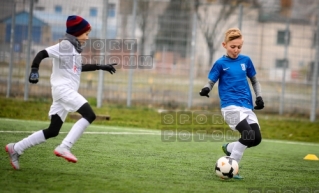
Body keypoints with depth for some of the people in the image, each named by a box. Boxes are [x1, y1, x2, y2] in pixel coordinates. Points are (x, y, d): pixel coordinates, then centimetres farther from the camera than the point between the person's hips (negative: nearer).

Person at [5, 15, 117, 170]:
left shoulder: (73, 48, 21)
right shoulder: (65, 45, -7)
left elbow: (79, 68, 36)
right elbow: (42, 53, -17)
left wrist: (100, 67, 33)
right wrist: (34, 70, -31)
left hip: (68, 91, 10)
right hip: (63, 88, -10)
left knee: (52, 131, 8)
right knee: (89, 115, -22)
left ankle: (16, 148, 13)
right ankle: (64, 147, -27)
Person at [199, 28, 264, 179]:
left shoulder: (246, 60, 12)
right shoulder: (220, 63, 1)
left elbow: (254, 81, 23)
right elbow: (211, 82, 3)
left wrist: (259, 96, 10)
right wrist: (205, 89, -20)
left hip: (247, 106, 5)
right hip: (230, 106, -5)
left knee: (256, 138, -6)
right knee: (248, 134, -22)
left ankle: (229, 148, 21)